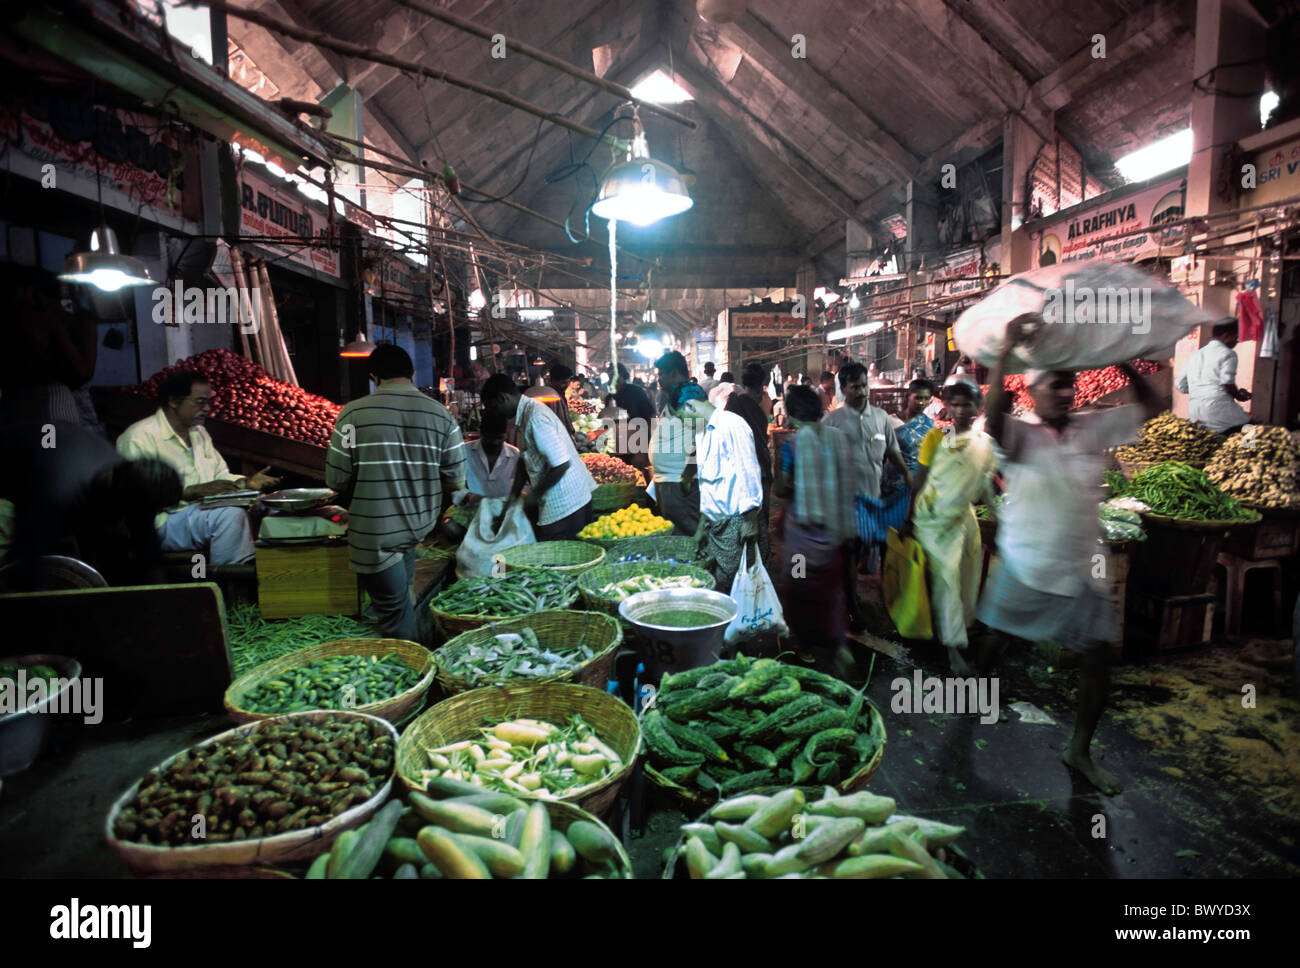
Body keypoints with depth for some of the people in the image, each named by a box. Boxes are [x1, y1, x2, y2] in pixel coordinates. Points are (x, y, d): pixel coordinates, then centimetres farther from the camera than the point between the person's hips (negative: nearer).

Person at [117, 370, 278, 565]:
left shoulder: (198, 432, 19)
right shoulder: (139, 437, -8)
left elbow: (220, 475, 23)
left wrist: (246, 482, 3)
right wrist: (195, 491, -22)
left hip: (205, 509, 8)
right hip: (166, 519, -8)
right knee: (229, 514, -32)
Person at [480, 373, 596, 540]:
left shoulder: (536, 418, -19)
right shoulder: (526, 414, 12)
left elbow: (561, 464, -24)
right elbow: (526, 461, 21)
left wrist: (534, 495, -12)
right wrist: (513, 496, 18)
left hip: (565, 505, -10)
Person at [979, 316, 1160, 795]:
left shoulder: (1093, 429, 4)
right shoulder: (1020, 437, -11)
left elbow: (1150, 404, 10)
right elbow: (993, 412, -32)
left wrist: (1120, 359, 2)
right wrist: (1006, 349, -34)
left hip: (1078, 577, 5)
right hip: (1023, 573, -5)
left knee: (1096, 668, 11)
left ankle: (1079, 750, 31)